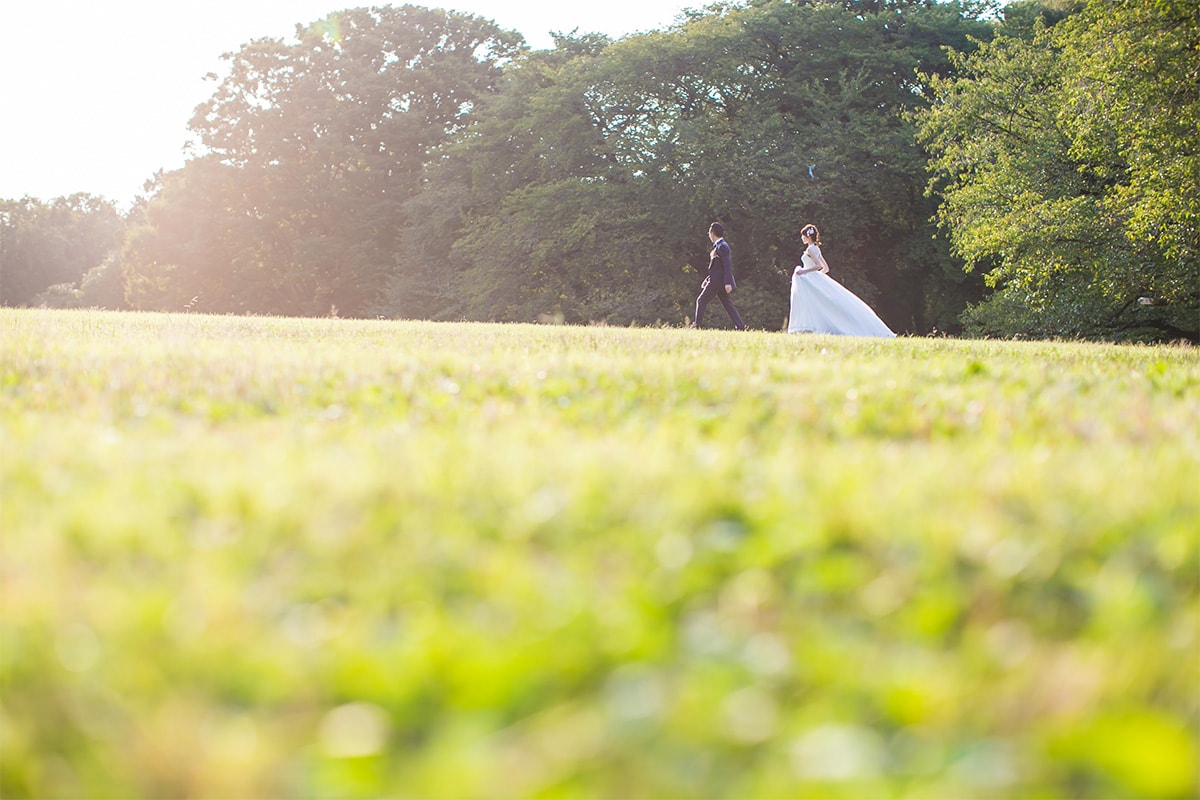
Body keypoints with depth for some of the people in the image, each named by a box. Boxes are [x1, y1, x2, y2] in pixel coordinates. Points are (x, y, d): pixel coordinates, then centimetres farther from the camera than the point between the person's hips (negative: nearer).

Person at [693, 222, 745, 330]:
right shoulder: (718, 246, 18)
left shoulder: (722, 247, -12)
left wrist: (728, 283, -25)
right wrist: (707, 280, 25)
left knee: (701, 301, -2)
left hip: (718, 281, -10)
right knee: (728, 306, 5)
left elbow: (727, 265, -19)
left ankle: (696, 325, 1)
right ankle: (741, 328, 0)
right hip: (718, 281, 10)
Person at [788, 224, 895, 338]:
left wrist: (803, 271, -22)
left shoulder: (810, 249, -10)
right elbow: (826, 268, 20)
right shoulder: (816, 249, 17)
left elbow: (818, 266, -22)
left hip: (812, 281, -10)